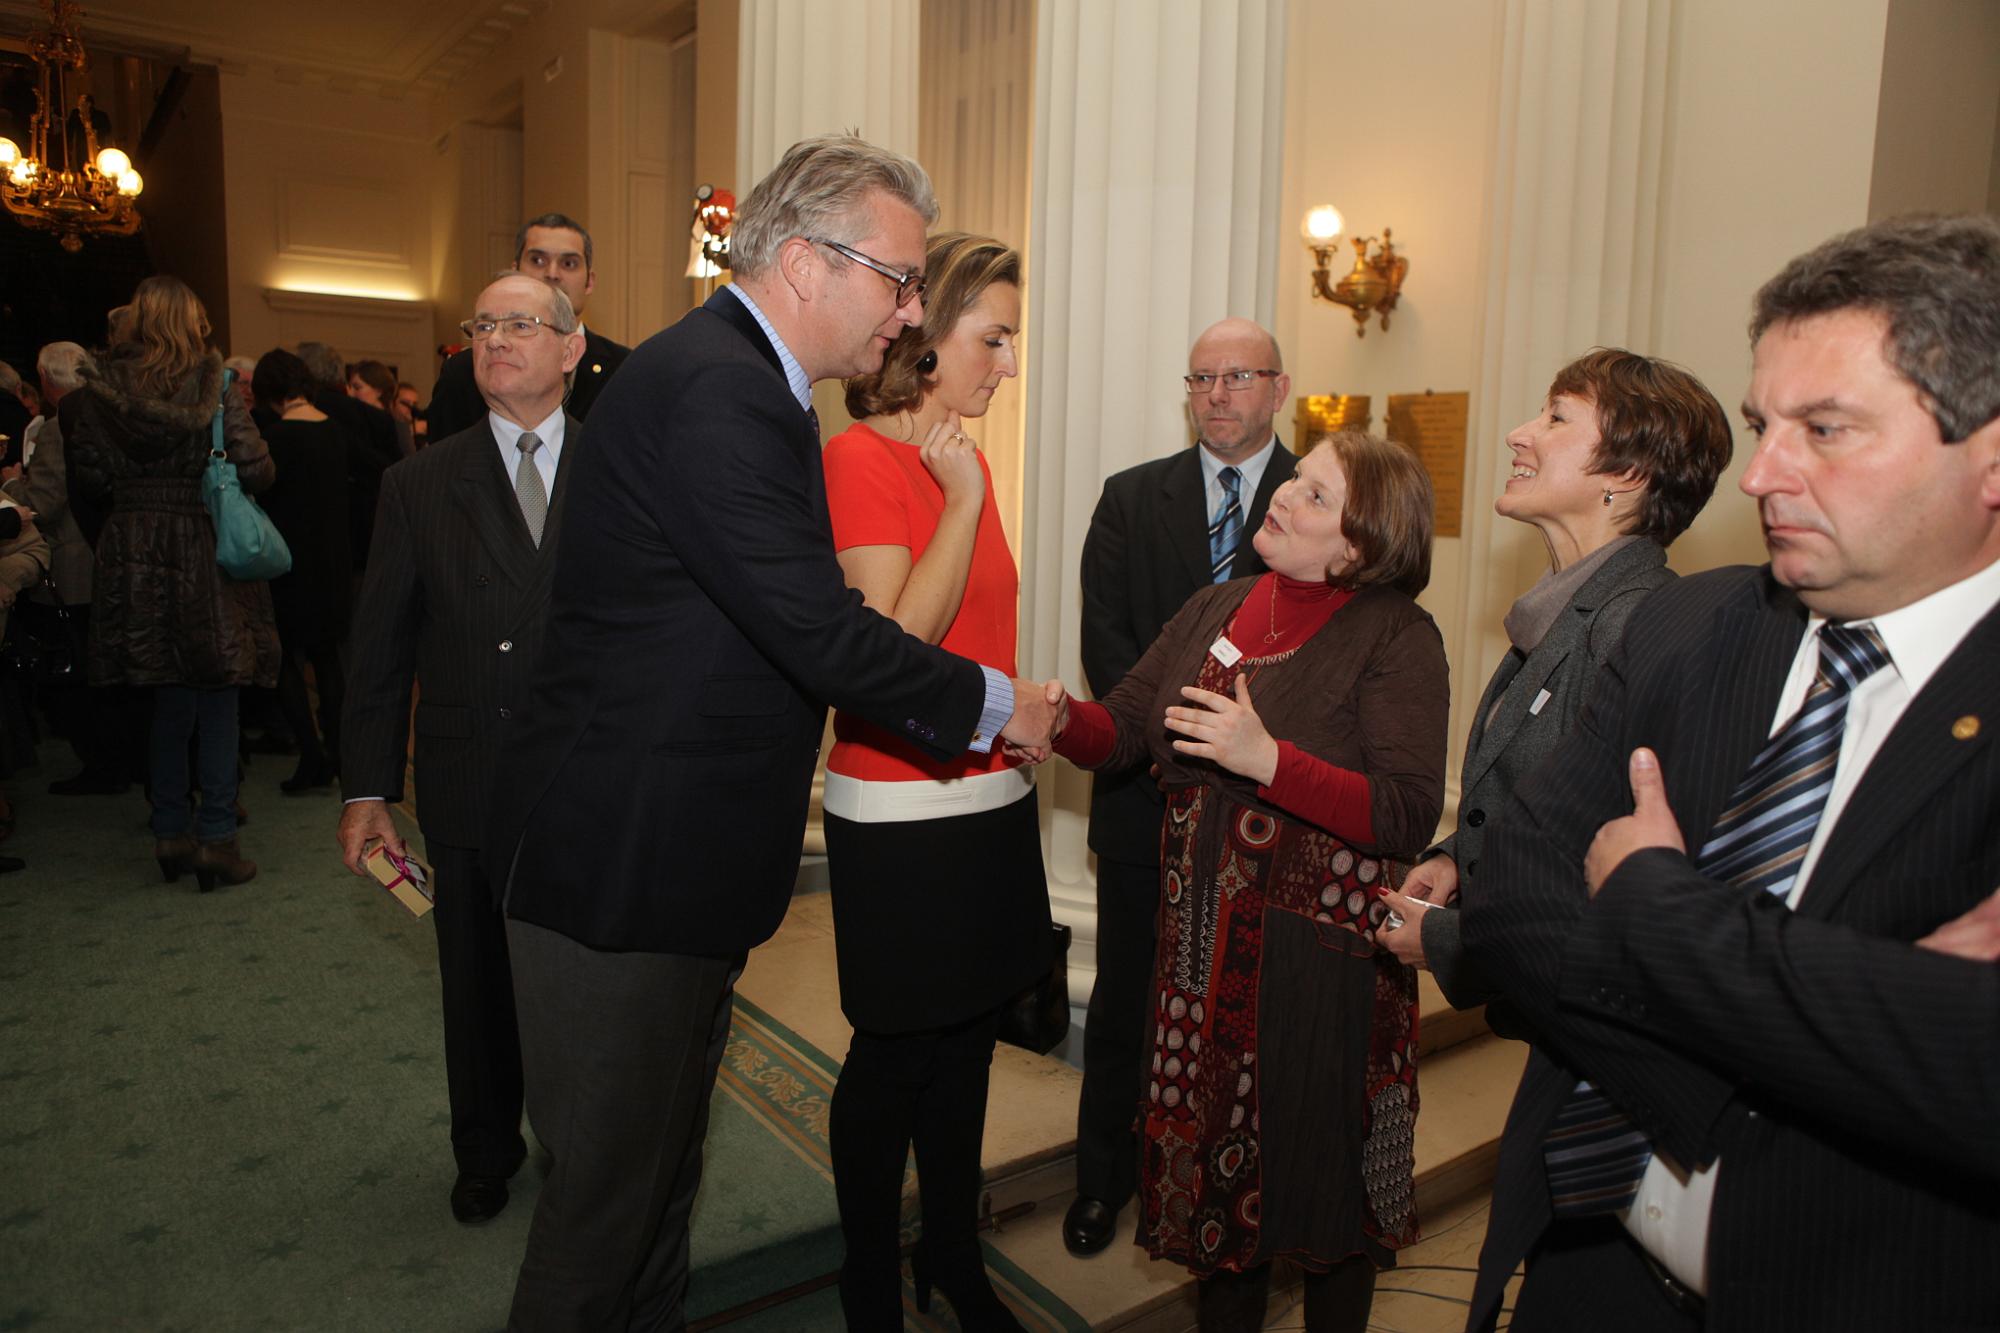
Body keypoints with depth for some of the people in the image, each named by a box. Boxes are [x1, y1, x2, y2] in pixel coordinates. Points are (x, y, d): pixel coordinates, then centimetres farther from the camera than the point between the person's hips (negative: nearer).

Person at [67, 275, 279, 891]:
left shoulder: (100, 390, 2)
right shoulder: (214, 386, -6)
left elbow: (89, 481, 2)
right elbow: (257, 471, -11)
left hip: (132, 556, 3)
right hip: (203, 556, -3)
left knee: (169, 698, 14)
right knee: (217, 698, 4)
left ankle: (170, 833, 19)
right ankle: (215, 838, 2)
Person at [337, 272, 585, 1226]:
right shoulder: (421, 485, 3)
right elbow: (381, 647, 3)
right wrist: (367, 789, 0)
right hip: (472, 788, 1)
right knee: (478, 984, 16)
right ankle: (486, 1154, 40)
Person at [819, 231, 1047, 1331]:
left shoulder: (962, 460, 11)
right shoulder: (858, 457, -12)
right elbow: (894, 641, -21)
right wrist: (965, 499, -17)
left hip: (989, 797, 8)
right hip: (902, 815, -7)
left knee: (966, 1042, 17)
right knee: (894, 1057, 7)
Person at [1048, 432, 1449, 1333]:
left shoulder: (1395, 635, -12)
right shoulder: (1216, 610, 6)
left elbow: (1409, 817, -21)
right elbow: (1124, 725, 5)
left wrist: (1270, 761, -29)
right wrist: (1057, 719, -15)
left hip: (1321, 955, -5)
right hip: (1206, 945, 5)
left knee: (1321, 1171, 13)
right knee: (1217, 1156, 19)